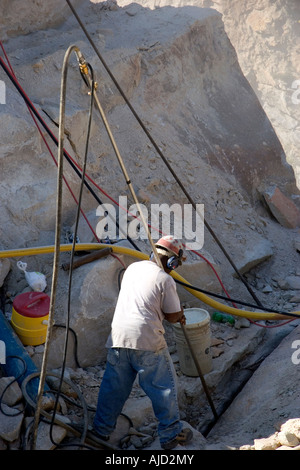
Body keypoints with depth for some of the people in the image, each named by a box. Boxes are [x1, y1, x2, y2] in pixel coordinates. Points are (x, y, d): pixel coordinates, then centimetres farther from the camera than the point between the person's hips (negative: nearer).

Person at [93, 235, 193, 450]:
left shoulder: (132, 268, 14)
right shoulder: (165, 280, -6)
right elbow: (173, 316, -2)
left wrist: (175, 314, 26)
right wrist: (179, 312, 23)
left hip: (119, 335, 6)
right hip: (146, 340, -6)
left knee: (114, 383, 19)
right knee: (164, 386, 9)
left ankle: (102, 428, 30)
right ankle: (171, 434, 19)